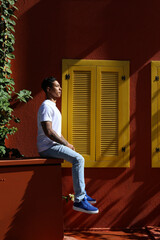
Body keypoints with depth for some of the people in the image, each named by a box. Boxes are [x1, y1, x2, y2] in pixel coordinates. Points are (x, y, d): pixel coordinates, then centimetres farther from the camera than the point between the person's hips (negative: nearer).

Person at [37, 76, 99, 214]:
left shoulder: (53, 107, 21)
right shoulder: (46, 106, -13)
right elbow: (48, 131, -23)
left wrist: (67, 143, 10)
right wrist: (66, 144, -16)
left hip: (53, 145, 11)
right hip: (47, 147, -11)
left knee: (79, 158, 22)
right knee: (78, 159, -26)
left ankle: (82, 193, 25)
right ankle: (79, 201, -26)